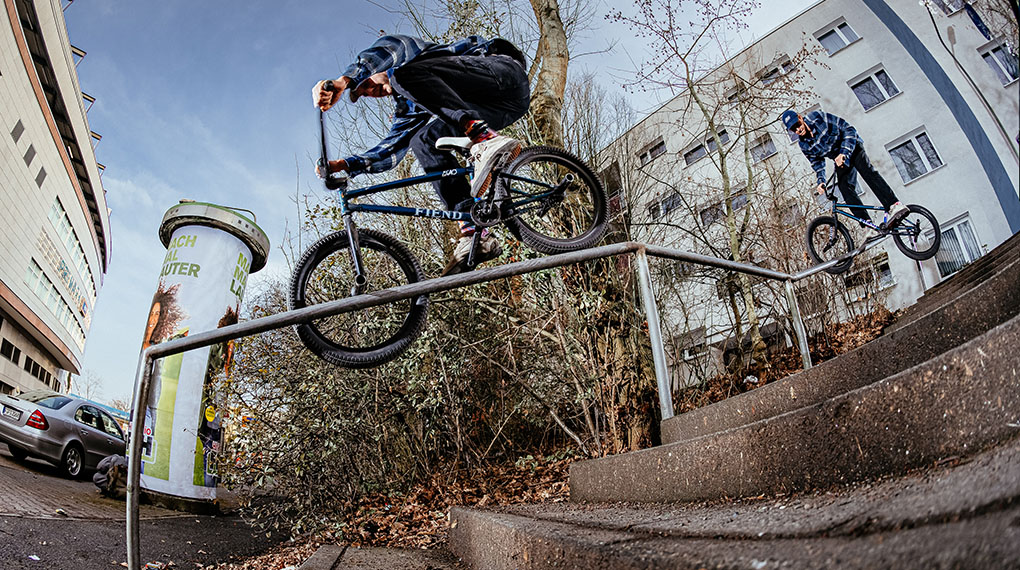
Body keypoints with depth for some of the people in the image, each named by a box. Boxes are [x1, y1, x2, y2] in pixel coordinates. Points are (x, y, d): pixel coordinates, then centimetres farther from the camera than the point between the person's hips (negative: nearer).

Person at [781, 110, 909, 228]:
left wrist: (843, 153, -32)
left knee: (868, 172, -28)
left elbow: (848, 129, -21)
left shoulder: (818, 117, -21)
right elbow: (817, 164, 5)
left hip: (852, 147, -4)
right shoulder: (804, 146, -7)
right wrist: (821, 181, -12)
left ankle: (895, 206, -40)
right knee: (845, 187, -16)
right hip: (838, 158, 4)